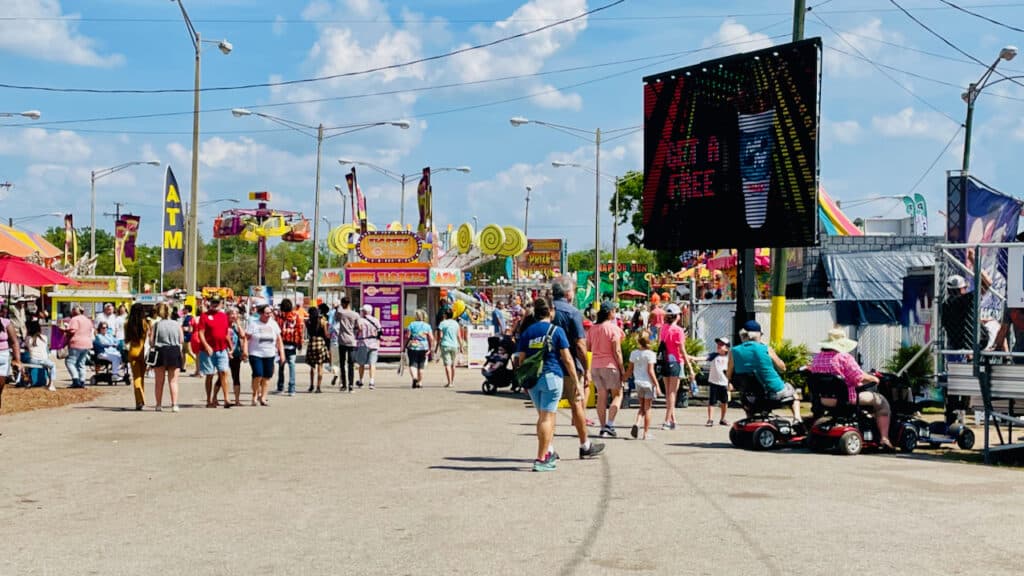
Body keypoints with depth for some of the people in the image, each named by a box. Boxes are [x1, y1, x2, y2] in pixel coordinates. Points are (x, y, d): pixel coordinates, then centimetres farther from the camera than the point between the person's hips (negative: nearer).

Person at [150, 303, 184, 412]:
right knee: (173, 381, 4)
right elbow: (182, 340, 1)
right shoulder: (177, 324, -1)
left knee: (159, 382, 10)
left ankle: (159, 405, 12)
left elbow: (151, 342, -7)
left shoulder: (156, 325, -5)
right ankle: (174, 405, -4)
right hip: (174, 352, 1)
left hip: (160, 353, -1)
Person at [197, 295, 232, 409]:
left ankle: (226, 399, -9)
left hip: (222, 349, 3)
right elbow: (200, 333, -7)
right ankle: (209, 401, 12)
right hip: (208, 350, -3)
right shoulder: (204, 316, -1)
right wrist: (206, 346, -19)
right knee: (210, 375, 4)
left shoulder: (224, 316, 13)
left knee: (224, 373, -7)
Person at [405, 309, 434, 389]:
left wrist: (404, 346, 3)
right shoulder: (427, 326, 2)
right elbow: (431, 338, -5)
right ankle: (420, 382, 16)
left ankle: (414, 377, -25)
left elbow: (407, 337, -5)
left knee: (412, 364, 0)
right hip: (423, 347, 2)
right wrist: (430, 348, 2)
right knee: (421, 366, 12)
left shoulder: (412, 325, -1)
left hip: (412, 347, -2)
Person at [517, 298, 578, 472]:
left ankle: (548, 453, 23)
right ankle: (541, 459, -6)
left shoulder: (527, 332, 7)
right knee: (547, 417, -4)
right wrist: (576, 381, 0)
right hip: (552, 376, -5)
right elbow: (567, 358, -5)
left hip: (532, 379, 5)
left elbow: (521, 359, 8)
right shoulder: (556, 331, -4)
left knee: (543, 416, 18)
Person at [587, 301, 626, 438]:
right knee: (617, 394, 6)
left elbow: (587, 347, 8)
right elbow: (617, 351, -13)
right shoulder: (613, 329, -11)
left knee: (601, 396, 9)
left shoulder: (592, 329, 5)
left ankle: (603, 427, 9)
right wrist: (622, 369, -8)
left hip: (595, 365, 5)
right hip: (610, 365, -5)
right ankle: (609, 424, -7)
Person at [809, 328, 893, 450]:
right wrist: (873, 379, 5)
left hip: (824, 400, 7)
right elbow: (860, 377, -16)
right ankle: (884, 439, 6)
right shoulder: (844, 357, -17)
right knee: (881, 401, 11)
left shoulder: (816, 358, 4)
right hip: (846, 399, -7)